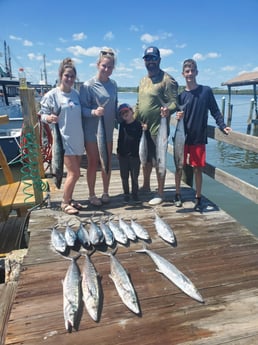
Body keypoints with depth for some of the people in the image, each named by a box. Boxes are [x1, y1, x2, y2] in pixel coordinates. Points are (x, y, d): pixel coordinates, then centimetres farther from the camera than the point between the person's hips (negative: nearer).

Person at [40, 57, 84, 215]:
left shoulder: (77, 94, 8)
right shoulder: (52, 95, -8)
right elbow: (43, 114, -5)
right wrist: (49, 118, -25)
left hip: (78, 139, 6)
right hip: (64, 140, -6)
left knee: (74, 172, 13)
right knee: (74, 173, -6)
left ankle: (70, 199, 30)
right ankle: (65, 203, 14)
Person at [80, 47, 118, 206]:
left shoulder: (113, 84, 5)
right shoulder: (88, 85, -11)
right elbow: (82, 108, -13)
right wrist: (94, 112, -29)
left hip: (108, 131, 5)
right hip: (92, 132, -5)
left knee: (107, 163, 12)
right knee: (93, 164, 5)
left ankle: (105, 193, 29)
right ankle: (92, 195, 22)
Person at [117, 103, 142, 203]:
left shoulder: (138, 124, -4)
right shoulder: (122, 125, 7)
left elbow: (140, 139, -2)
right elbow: (120, 138, 14)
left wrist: (140, 152, -6)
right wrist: (118, 151, 11)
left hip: (135, 154, -3)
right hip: (123, 154, 4)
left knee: (134, 176, 7)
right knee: (124, 176, 9)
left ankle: (135, 193, 21)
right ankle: (126, 194, 22)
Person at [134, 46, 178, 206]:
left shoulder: (167, 80, -9)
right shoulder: (143, 80, 16)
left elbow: (174, 103, -14)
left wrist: (168, 110, -35)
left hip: (158, 129, -7)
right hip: (143, 128, 7)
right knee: (146, 158, 18)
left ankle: (160, 194, 12)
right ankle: (146, 186, 35)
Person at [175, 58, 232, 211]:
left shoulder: (206, 91, 1)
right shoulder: (181, 95, 4)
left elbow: (215, 111, 3)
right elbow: (178, 117, 6)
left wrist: (223, 126, -9)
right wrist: (178, 117, -16)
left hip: (199, 138, -1)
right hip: (182, 137, 1)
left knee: (198, 169, 4)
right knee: (179, 167, 7)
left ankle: (198, 198, 19)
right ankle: (178, 194, 26)